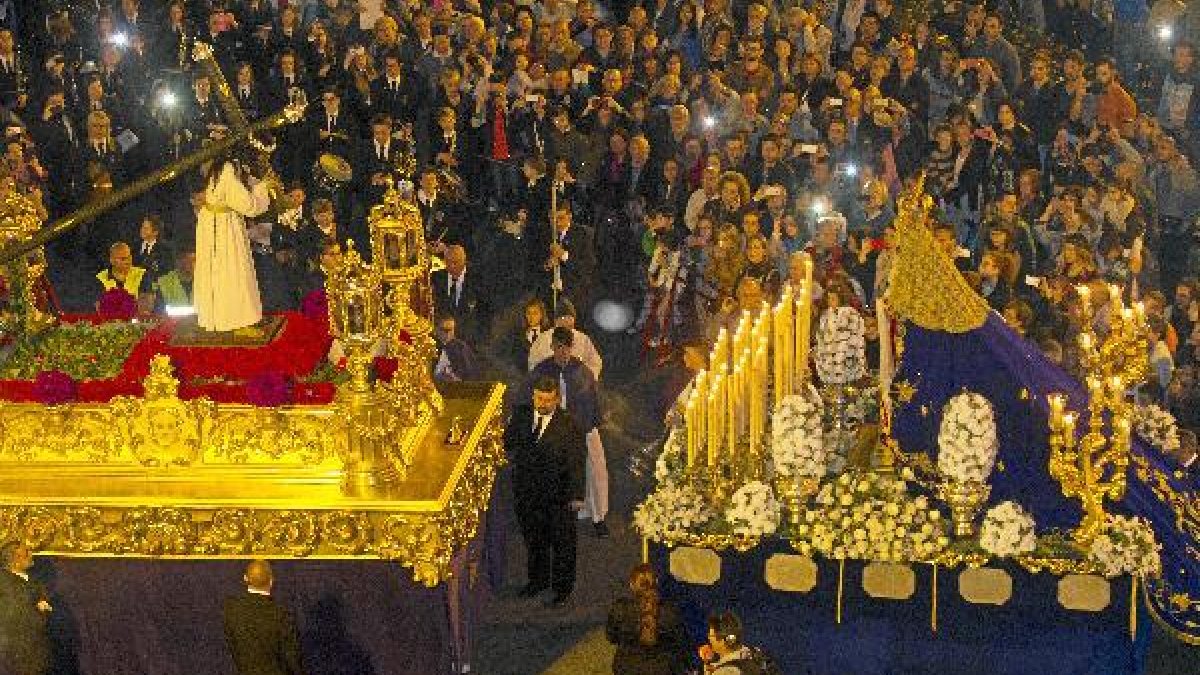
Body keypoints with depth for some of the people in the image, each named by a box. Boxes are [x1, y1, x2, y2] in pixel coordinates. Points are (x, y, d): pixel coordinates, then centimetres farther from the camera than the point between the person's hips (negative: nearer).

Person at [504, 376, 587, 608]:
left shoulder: (568, 424, -15)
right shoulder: (521, 415, -2)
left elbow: (576, 462, -12)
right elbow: (507, 443, 3)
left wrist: (577, 496, -12)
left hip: (558, 495, -4)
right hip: (526, 491, 4)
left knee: (562, 542, 10)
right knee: (533, 538, 20)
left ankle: (562, 588, 27)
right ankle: (538, 580, 40)